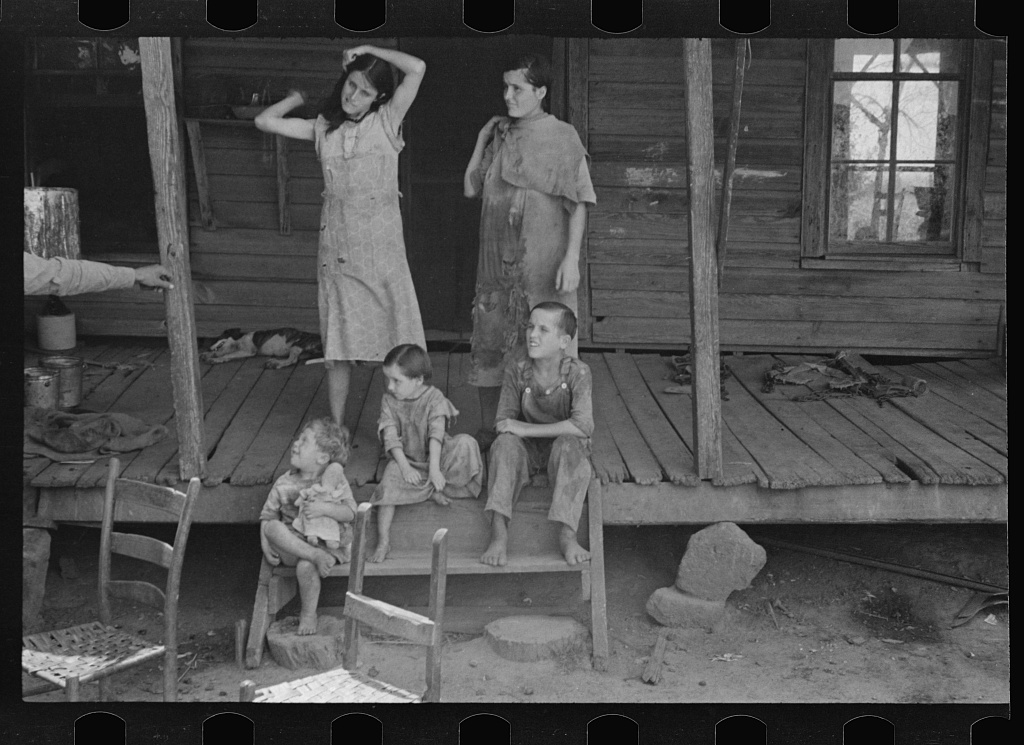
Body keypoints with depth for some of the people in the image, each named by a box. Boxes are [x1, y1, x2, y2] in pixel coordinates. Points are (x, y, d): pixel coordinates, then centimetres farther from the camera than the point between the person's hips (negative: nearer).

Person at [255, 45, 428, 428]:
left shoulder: (386, 121, 1)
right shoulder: (323, 128, 9)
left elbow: (417, 68, -11)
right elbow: (264, 121, 8)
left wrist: (369, 49, -1)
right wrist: (298, 99, 17)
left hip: (383, 248, -2)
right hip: (337, 251, 2)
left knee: (399, 347, -1)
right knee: (337, 347, 6)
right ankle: (336, 430, 16)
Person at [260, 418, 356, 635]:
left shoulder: (336, 480, -2)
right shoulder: (283, 484, 3)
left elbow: (350, 513, -10)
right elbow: (267, 517, 6)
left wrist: (324, 508, -27)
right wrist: (266, 546, -10)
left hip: (329, 544, -3)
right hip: (292, 547, 3)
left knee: (305, 567, -33)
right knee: (272, 528, -26)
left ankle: (309, 614, -7)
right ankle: (316, 557, -33)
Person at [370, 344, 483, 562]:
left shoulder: (434, 397, -12)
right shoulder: (389, 400, -4)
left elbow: (437, 434, -22)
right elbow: (390, 436, -11)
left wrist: (434, 468, -34)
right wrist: (404, 466, -24)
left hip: (438, 457, -1)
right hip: (407, 461, 1)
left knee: (466, 443, -27)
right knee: (388, 484, -28)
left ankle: (438, 489, -14)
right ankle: (383, 541, -31)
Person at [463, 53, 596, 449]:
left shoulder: (563, 138, -4)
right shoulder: (498, 134, 10)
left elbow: (578, 204, -7)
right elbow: (470, 188, 13)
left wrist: (571, 258, -15)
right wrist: (481, 140, 9)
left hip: (544, 267, -5)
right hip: (497, 262, 5)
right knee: (488, 345, 8)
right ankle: (487, 431, 19)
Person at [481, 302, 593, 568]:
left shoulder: (577, 372, -15)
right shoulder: (517, 372, -6)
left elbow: (583, 426, -27)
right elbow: (503, 423, -1)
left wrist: (525, 429, -26)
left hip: (565, 449, -2)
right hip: (528, 451, 2)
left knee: (569, 443, -34)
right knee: (505, 443, -28)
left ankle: (567, 533, -34)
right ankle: (499, 533, -35)